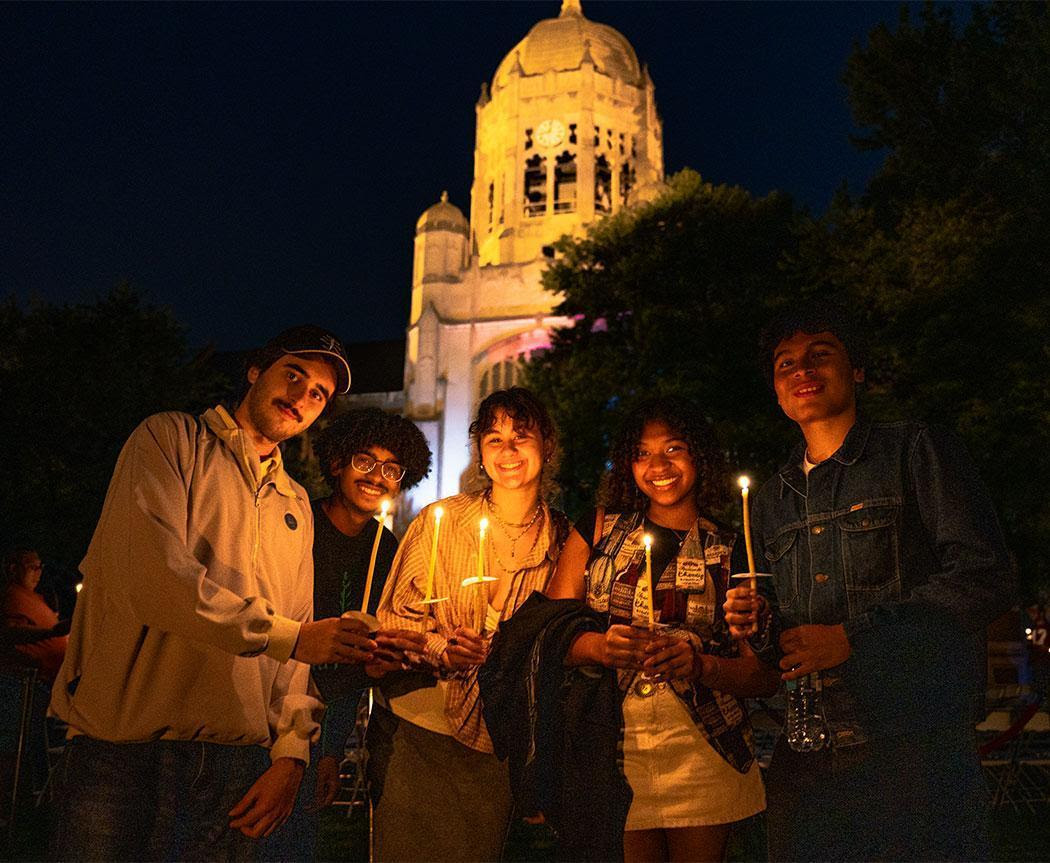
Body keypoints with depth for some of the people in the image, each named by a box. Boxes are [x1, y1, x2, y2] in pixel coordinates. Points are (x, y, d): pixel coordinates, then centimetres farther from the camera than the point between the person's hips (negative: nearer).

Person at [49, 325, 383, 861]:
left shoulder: (297, 506, 17)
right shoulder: (171, 440, 1)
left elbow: (297, 648, 12)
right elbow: (152, 572, -16)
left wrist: (290, 755, -1)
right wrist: (286, 634, -14)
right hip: (120, 751, -5)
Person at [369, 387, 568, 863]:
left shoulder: (562, 538, 0)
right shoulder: (442, 519, -4)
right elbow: (394, 615, 0)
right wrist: (441, 649, -17)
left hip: (498, 745, 1)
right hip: (416, 731, -1)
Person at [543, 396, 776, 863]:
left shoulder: (732, 552, 4)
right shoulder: (598, 530, 6)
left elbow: (766, 675, 0)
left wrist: (700, 666, -18)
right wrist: (598, 646, -18)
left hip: (702, 753, 0)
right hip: (612, 749, 0)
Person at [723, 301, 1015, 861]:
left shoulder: (914, 451, 0)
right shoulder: (770, 500, 17)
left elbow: (986, 578, -11)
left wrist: (851, 636, -14)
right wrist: (761, 628, -1)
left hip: (916, 749, -4)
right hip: (806, 760, 5)